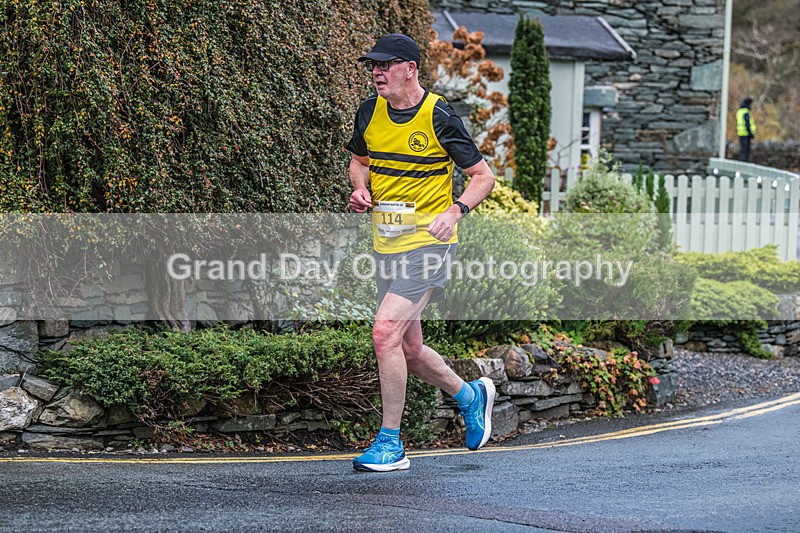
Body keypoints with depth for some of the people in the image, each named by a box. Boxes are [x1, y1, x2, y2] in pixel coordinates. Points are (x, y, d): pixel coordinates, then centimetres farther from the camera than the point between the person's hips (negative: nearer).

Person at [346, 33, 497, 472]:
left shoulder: (439, 116, -12)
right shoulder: (370, 111, 4)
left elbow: (483, 176, -6)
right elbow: (360, 160, 22)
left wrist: (455, 211, -22)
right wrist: (360, 189, 0)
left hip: (427, 241, -7)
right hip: (386, 243, 7)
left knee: (385, 333, -19)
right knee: (409, 349, 12)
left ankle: (390, 445, -10)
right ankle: (470, 395, 39)